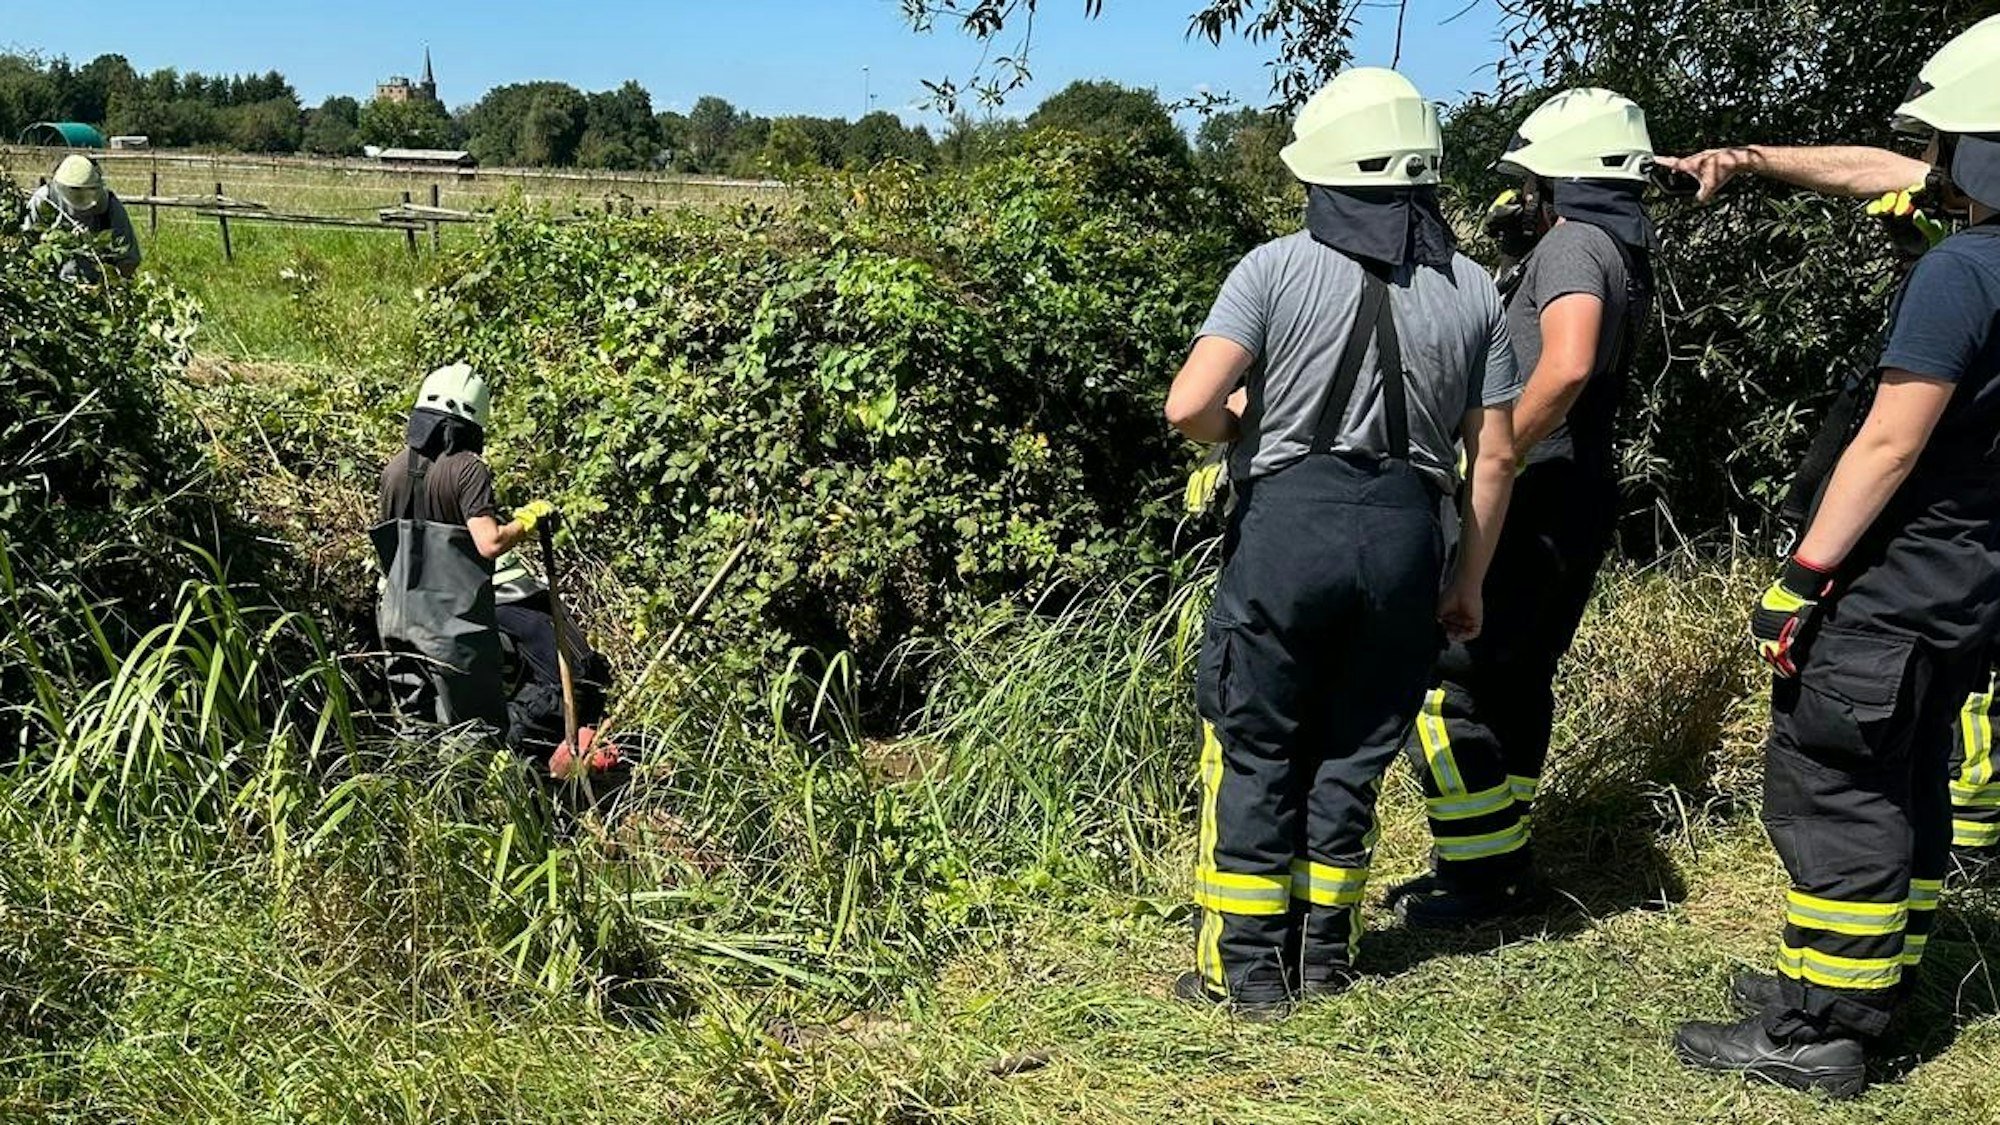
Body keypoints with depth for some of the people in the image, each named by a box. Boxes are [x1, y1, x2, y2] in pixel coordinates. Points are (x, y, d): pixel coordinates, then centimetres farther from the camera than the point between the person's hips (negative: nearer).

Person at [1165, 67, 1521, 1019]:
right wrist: (1468, 581, 17)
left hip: (1288, 521, -3)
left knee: (1255, 753, 9)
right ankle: (1323, 954, 26)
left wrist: (1242, 426, 8)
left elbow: (1189, 407, -15)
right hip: (1404, 532, 4)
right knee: (1351, 753, 16)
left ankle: (1247, 969, 15)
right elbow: (1495, 455, 9)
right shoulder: (1471, 291, 7)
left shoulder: (1277, 269, -5)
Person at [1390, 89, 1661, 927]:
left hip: (1536, 502, -10)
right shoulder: (1624, 255, 16)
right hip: (1583, 502, 10)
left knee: (1443, 678, -4)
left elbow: (1566, 365, -32)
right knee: (1515, 677, 17)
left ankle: (1479, 874, 3)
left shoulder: (1573, 243, -14)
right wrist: (1523, 248, 17)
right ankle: (1505, 862, 27)